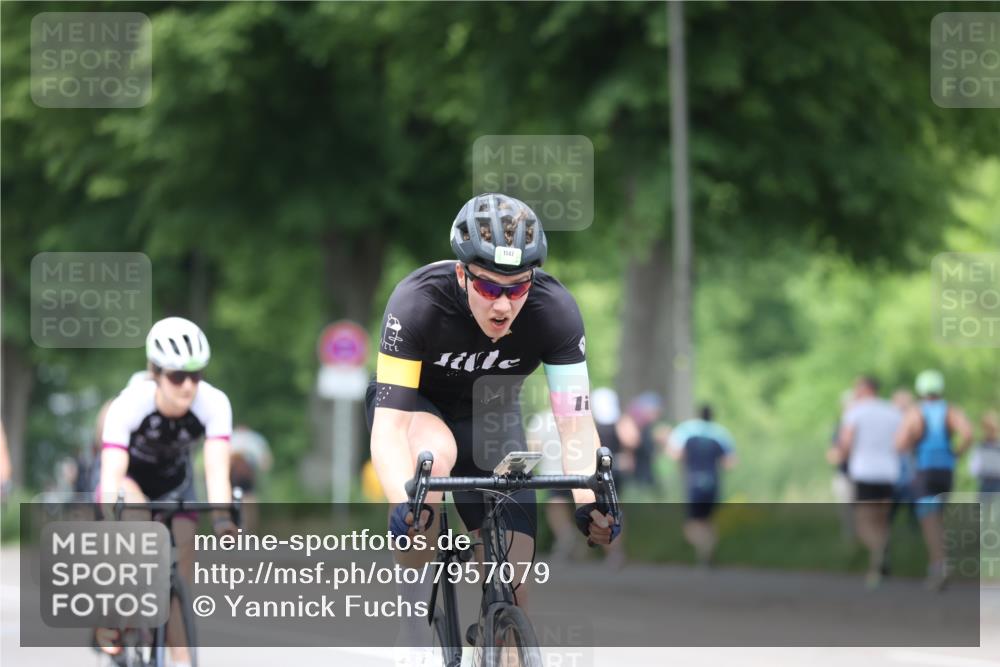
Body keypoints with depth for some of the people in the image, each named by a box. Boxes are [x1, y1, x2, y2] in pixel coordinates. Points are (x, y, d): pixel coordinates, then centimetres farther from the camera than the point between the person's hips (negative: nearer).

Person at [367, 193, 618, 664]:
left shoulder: (555, 310, -28)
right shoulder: (417, 302, -35)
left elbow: (575, 421, -29)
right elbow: (389, 427, -39)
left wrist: (589, 500, -47)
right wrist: (404, 503, -56)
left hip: (488, 418, 2)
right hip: (414, 408, -2)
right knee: (434, 453, -39)